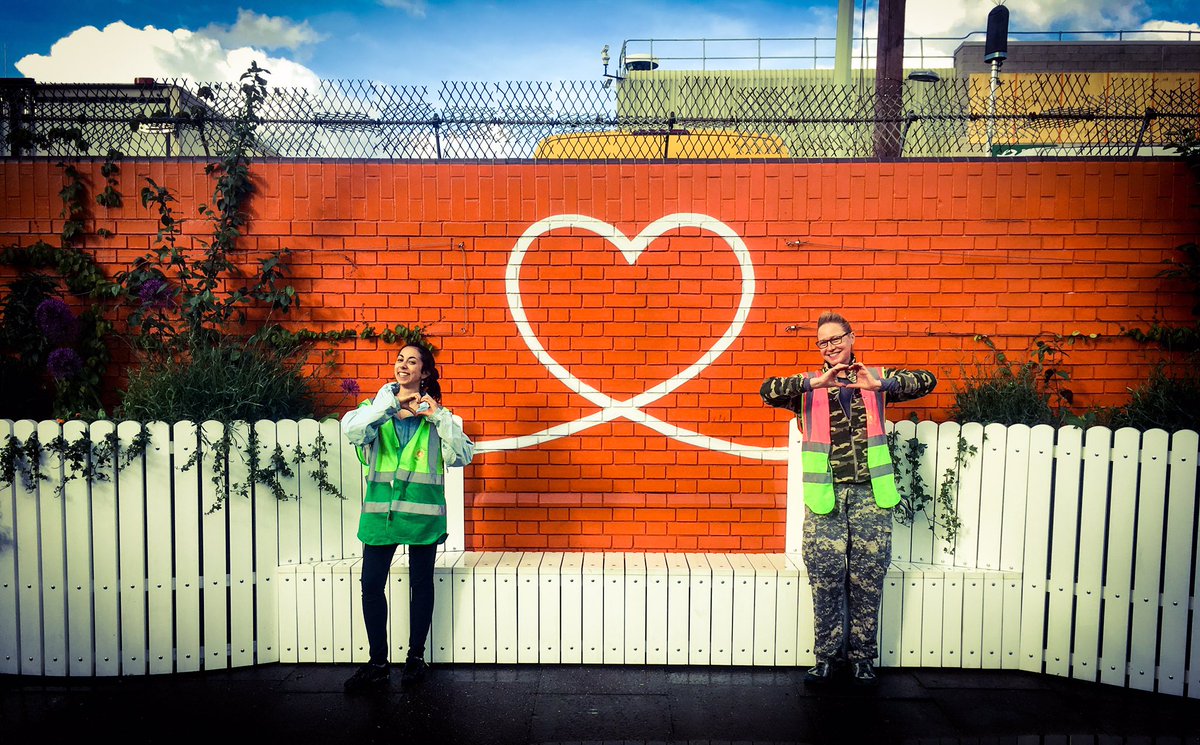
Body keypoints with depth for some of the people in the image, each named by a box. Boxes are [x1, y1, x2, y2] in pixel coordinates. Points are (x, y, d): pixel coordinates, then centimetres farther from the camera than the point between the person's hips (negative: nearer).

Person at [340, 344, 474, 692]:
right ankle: (378, 664, 14)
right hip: (380, 506, 1)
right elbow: (351, 429, -12)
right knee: (371, 584, 1)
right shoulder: (377, 406, 9)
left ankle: (416, 657, 24)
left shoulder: (437, 413, 7)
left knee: (421, 583, 8)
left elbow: (462, 455, -5)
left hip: (423, 507, -1)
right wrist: (392, 403, -16)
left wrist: (439, 417, -12)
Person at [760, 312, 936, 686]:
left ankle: (862, 656, 22)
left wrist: (879, 383, -18)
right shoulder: (809, 386, 7)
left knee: (868, 580, 6)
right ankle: (827, 655, 18)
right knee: (825, 579, 3)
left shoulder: (876, 379, 10)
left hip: (870, 494, 1)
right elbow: (768, 391, -9)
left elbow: (926, 381, -2)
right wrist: (817, 382, -21)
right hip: (825, 498, 0)